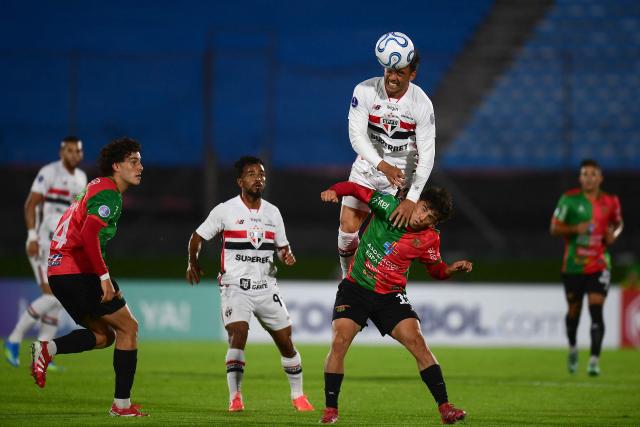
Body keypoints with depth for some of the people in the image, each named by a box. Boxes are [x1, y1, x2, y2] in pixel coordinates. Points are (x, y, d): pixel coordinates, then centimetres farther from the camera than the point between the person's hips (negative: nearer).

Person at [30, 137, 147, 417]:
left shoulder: (96, 187, 20)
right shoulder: (109, 193, -11)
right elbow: (89, 233, -26)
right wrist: (105, 277, -25)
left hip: (59, 271, 9)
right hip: (79, 272, -9)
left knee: (104, 335, 16)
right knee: (128, 327, 2)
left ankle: (48, 349, -5)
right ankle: (122, 404, 1)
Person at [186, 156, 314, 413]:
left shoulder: (273, 213, 9)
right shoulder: (225, 211, -3)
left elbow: (282, 246, 18)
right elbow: (197, 237, 6)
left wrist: (287, 256, -3)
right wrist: (193, 263, -1)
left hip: (266, 287, 4)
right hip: (235, 286, -4)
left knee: (285, 340, 5)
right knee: (238, 336, -23)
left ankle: (298, 396, 21)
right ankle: (235, 397, -17)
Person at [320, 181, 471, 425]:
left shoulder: (429, 240, -4)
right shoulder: (390, 207, -10)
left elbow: (436, 270, 13)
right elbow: (356, 189, -3)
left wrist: (453, 268, -8)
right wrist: (333, 191, -23)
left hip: (390, 295, 1)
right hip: (355, 288, -1)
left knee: (417, 342, -14)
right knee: (339, 342, -16)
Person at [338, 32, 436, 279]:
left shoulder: (422, 104, -18)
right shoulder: (365, 91, -16)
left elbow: (427, 156, -18)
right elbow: (356, 135, -19)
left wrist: (411, 200, -25)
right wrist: (383, 166, -34)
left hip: (403, 173, -1)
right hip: (368, 167, 1)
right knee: (348, 227, -5)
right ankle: (349, 278, 19)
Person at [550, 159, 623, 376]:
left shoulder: (610, 202, 2)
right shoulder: (569, 199, -4)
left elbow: (618, 223, 21)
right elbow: (555, 228, -3)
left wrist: (613, 234, -2)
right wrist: (575, 229, -20)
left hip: (599, 265, 0)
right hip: (573, 265, 0)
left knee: (596, 310, -14)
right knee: (573, 311, 12)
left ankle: (594, 360, -15)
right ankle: (572, 347, 40)